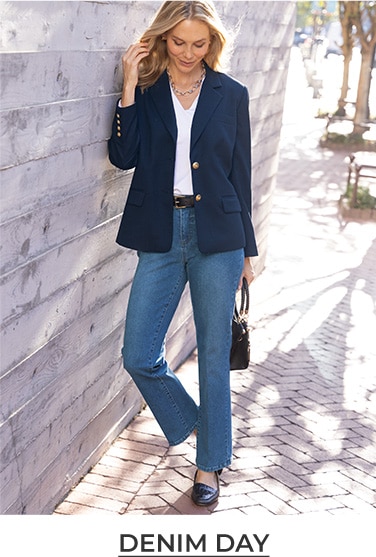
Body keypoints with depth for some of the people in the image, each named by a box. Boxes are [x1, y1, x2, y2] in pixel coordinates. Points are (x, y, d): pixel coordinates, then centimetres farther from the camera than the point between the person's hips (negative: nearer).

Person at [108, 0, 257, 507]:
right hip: (160, 236, 1)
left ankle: (210, 463, 25)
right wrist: (129, 89, -11)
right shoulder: (145, 89, 5)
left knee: (214, 355, 7)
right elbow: (123, 156, -8)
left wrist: (246, 250, 8)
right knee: (138, 357, -1)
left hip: (217, 237, -1)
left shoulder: (231, 95, 4)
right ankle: (190, 421, 30)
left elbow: (240, 175, 7)